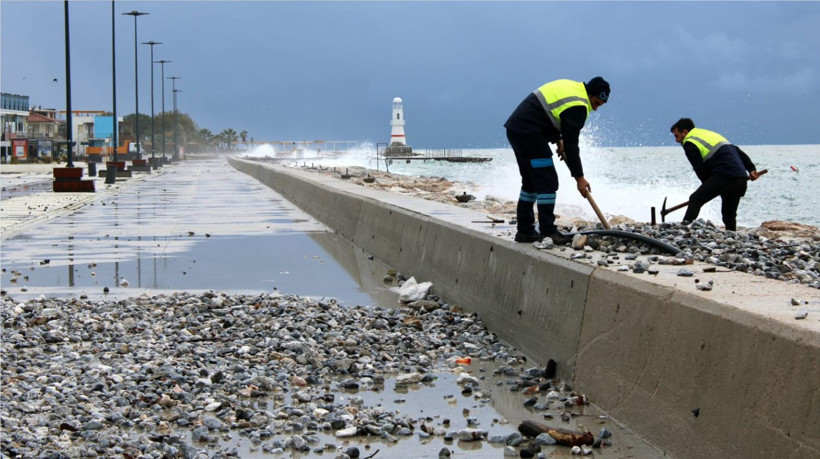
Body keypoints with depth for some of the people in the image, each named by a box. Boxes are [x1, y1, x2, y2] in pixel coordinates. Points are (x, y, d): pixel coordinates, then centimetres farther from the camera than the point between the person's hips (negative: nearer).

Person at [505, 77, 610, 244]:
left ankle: (524, 230, 19)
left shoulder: (570, 87, 15)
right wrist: (579, 177, -10)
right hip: (528, 134, -11)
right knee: (547, 182, -9)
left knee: (531, 182, 16)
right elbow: (571, 144, -15)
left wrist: (557, 140, 18)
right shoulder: (577, 106, -14)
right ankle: (548, 232, -10)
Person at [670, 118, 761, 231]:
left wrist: (710, 188, 12)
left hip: (723, 176, -8)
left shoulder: (690, 144, 3)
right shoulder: (711, 134, 30)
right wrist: (751, 168, 17)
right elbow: (737, 151, 23)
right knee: (729, 214, 17)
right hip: (741, 179, 8)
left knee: (695, 200, -8)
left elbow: (701, 171, -2)